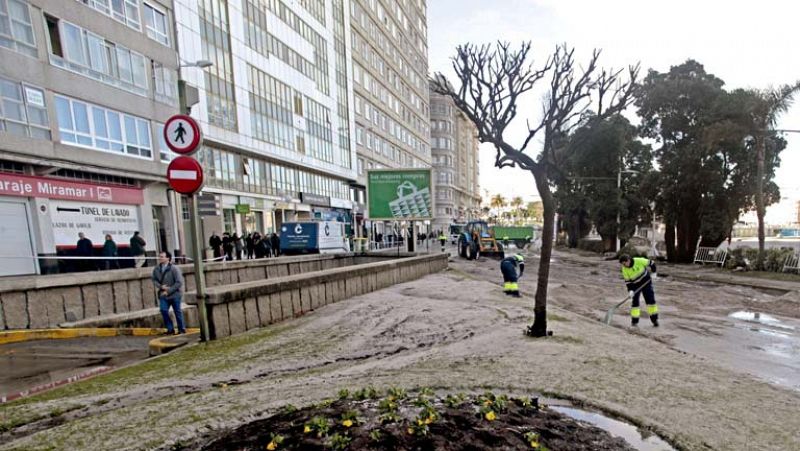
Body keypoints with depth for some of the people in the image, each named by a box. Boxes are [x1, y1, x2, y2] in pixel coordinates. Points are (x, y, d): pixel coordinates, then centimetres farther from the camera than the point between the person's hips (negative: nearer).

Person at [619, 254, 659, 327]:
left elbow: (651, 263, -9)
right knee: (635, 301, -4)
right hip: (635, 286, 1)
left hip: (646, 282, -1)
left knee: (651, 300, -1)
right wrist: (630, 290, -20)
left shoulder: (639, 261, -23)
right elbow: (627, 281, -11)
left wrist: (653, 273, -10)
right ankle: (634, 321, 3)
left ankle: (654, 319, 11)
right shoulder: (624, 270, -16)